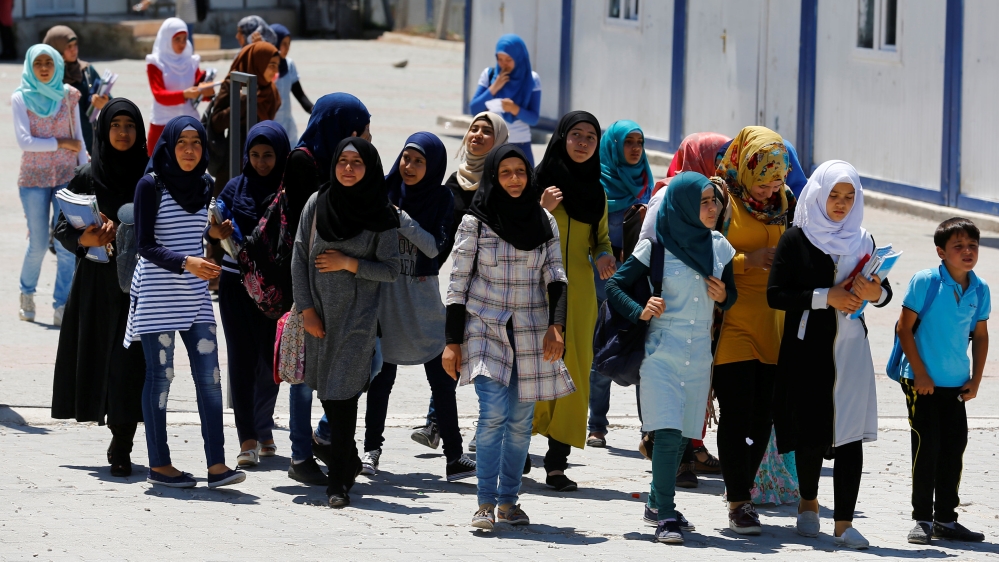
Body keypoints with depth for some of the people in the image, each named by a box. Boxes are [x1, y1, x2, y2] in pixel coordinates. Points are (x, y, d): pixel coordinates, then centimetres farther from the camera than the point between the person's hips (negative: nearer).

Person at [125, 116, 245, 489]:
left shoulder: (204, 185, 10)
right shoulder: (151, 185, -7)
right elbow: (145, 245, -12)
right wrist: (185, 262, -23)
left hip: (195, 295, 5)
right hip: (157, 295, -5)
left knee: (209, 374, -4)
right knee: (159, 375, 0)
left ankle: (216, 465, -7)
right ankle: (158, 465, 7)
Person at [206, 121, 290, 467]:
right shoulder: (236, 188, 3)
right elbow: (212, 234, 2)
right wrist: (215, 233, -20)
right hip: (237, 285, 0)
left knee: (269, 359, 4)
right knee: (242, 358, -6)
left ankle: (263, 430, 23)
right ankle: (247, 440, -9)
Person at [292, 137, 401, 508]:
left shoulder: (381, 215, -3)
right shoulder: (317, 205, 3)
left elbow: (391, 270, -2)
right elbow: (299, 257, 4)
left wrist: (350, 263, -13)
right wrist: (306, 308, -1)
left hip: (358, 316, -4)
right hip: (320, 313, 4)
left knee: (342, 392, -11)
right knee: (326, 392, 9)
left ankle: (339, 480, -9)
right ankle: (350, 461, 29)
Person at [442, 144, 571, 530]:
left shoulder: (544, 222, 7)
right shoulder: (475, 222, -2)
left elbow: (555, 276, 7)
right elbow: (458, 282, 0)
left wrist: (556, 325, -7)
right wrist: (453, 341, -4)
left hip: (531, 333, 3)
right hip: (485, 329, -3)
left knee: (520, 420, 5)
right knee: (493, 413, -16)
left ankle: (508, 500, 15)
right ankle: (485, 504, -13)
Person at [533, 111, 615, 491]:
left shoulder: (594, 190, 15)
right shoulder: (540, 179, 1)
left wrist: (604, 257, 1)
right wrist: (541, 210, -18)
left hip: (578, 291, 4)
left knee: (574, 372, -3)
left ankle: (557, 462, -1)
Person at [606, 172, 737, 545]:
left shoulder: (719, 246, 7)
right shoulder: (656, 247, -7)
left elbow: (731, 294, 17)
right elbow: (614, 286, -4)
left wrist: (724, 297, -5)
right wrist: (640, 311, -21)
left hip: (699, 356, 5)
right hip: (661, 352, -5)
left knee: (683, 434, 11)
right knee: (668, 433, -14)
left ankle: (659, 504, 27)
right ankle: (665, 517, -12)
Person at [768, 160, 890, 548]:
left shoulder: (861, 240, 10)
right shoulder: (796, 240, -2)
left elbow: (884, 291, 17)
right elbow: (775, 295, -8)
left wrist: (876, 293, -7)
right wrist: (826, 297, -17)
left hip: (850, 347, 2)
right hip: (806, 348, -2)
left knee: (850, 433, -7)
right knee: (811, 432, 4)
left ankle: (844, 523, -8)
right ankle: (808, 503, 30)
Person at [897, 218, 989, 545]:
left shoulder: (980, 289, 3)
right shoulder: (925, 282, -11)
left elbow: (980, 336, 13)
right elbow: (905, 328, -9)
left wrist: (975, 380, 6)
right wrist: (920, 374, -12)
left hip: (956, 385, 5)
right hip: (923, 382, -5)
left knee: (954, 449, 8)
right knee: (927, 447, -5)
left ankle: (945, 518, 18)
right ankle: (922, 519, 3)